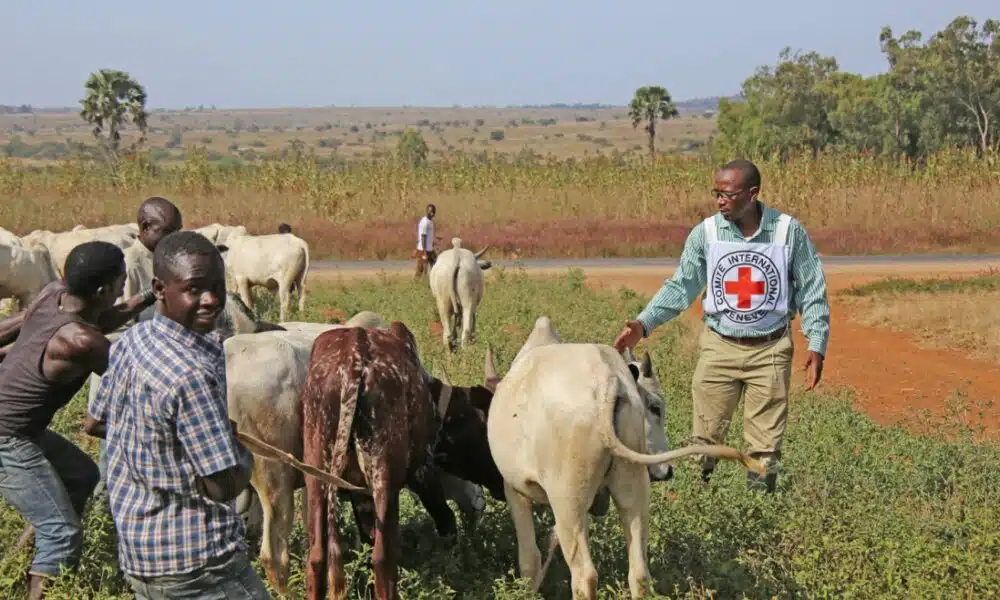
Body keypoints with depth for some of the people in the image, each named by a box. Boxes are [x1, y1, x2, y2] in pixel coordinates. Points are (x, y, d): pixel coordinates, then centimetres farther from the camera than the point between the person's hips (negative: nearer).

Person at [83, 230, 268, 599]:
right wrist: (242, 449, -2)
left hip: (137, 554, 9)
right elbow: (225, 485, -22)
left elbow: (93, 423, 19)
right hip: (197, 565, -9)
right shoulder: (191, 375, -24)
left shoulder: (130, 341, 3)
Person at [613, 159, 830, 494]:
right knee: (705, 435, 2)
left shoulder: (788, 232, -6)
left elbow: (812, 291, 0)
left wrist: (817, 344, -7)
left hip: (770, 350, -1)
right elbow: (681, 287, 0)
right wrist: (643, 324, -13)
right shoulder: (706, 233, -5)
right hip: (719, 347, 1)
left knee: (766, 440, 4)